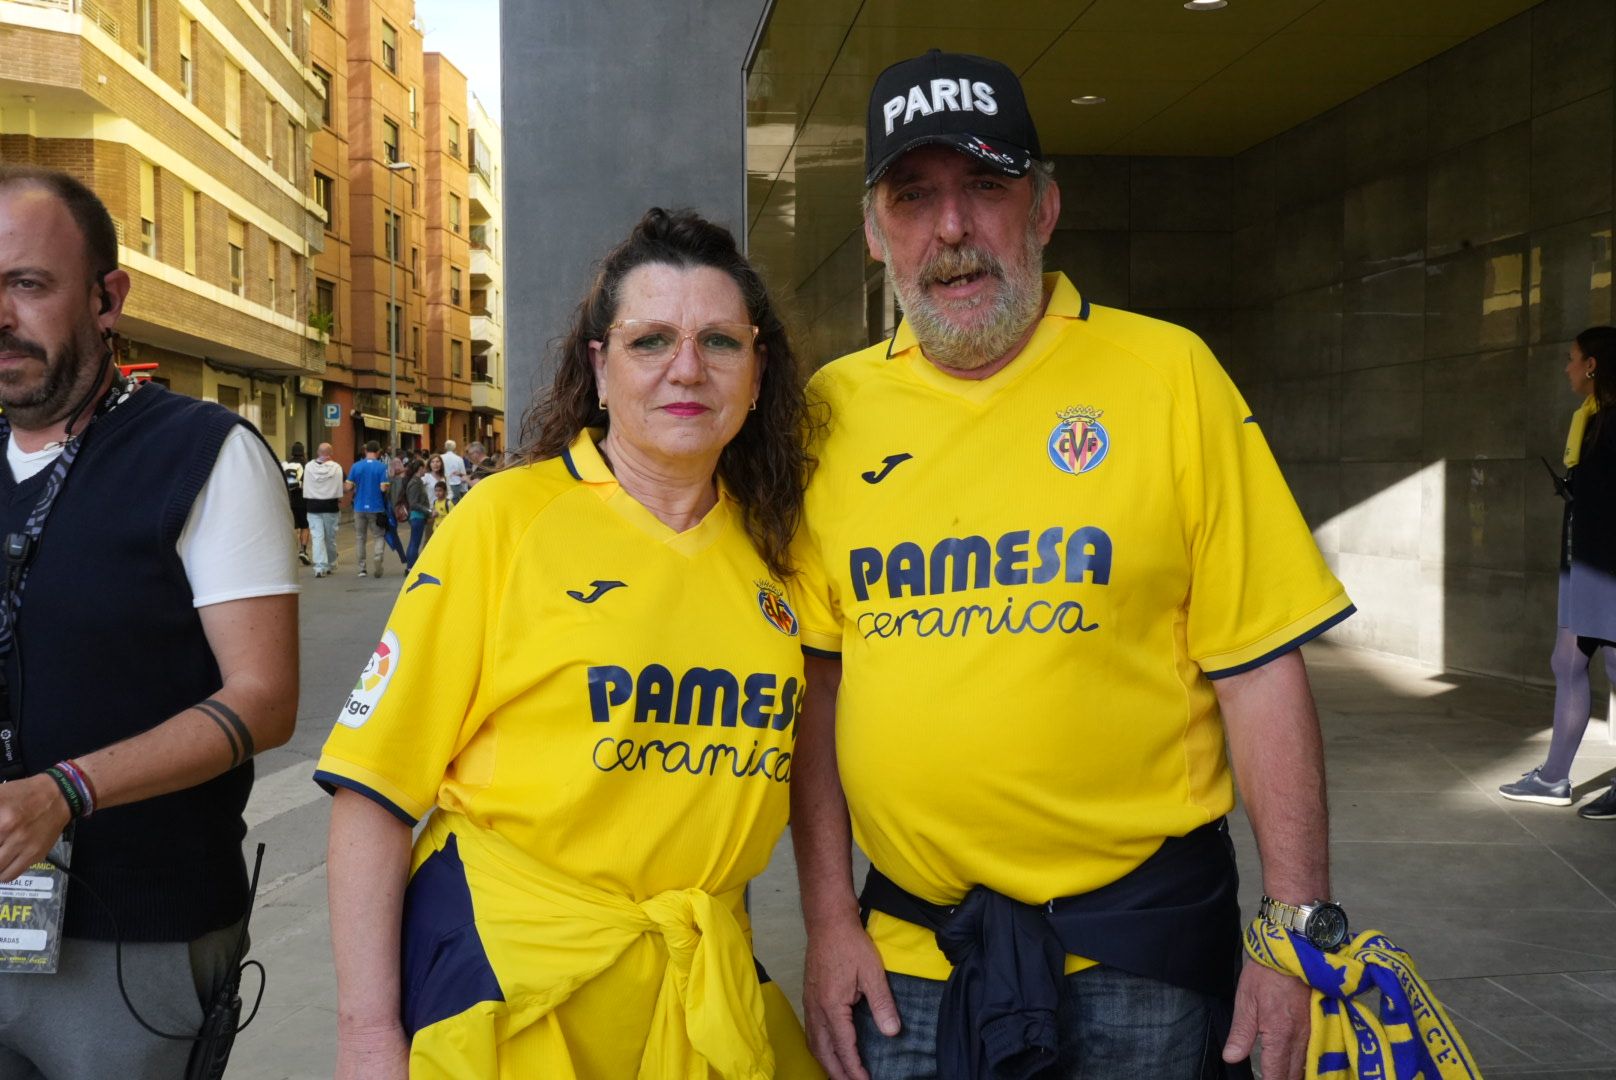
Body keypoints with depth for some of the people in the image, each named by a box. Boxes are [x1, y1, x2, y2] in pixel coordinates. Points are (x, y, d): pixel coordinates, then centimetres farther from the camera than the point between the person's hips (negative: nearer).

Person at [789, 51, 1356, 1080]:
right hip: (908, 946, 2)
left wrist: (1299, 934, -8)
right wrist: (828, 915, 1)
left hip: (1139, 935, -2)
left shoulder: (1168, 375, -7)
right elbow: (816, 677, 4)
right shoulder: (833, 409, 0)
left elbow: (1260, 668, -7)